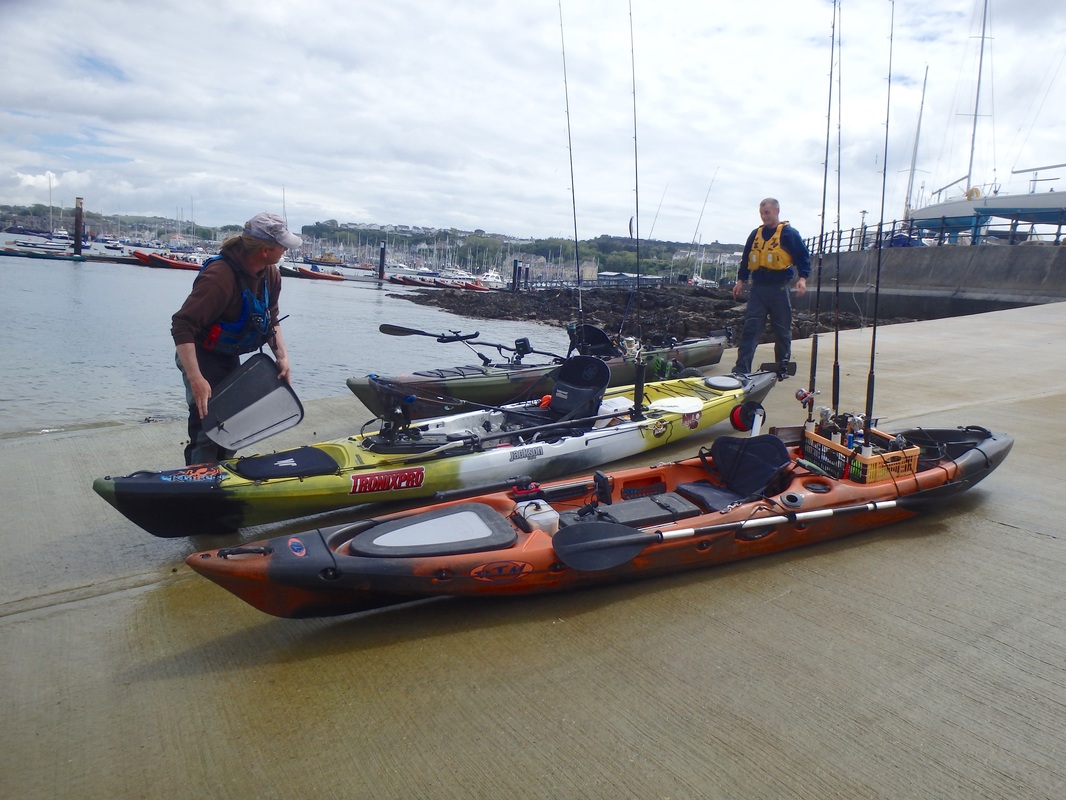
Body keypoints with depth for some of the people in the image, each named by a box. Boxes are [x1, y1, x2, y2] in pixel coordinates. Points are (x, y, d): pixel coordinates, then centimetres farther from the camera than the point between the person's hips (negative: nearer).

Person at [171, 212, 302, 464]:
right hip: (202, 357, -8)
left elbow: (271, 318, 8)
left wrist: (282, 356, -6)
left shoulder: (271, 273, -6)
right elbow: (182, 326, -34)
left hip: (230, 358, 8)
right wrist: (196, 379, -42)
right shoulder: (220, 276, -31)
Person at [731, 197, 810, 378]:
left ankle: (783, 368, 19)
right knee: (749, 329, -4)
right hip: (757, 288, 4)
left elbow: (803, 257, -3)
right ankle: (741, 368, -6)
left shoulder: (789, 233, -1)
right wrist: (741, 280, 14)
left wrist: (803, 278, -16)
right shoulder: (756, 234, 13)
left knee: (782, 331, 6)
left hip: (779, 289, -3)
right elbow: (746, 260, 20)